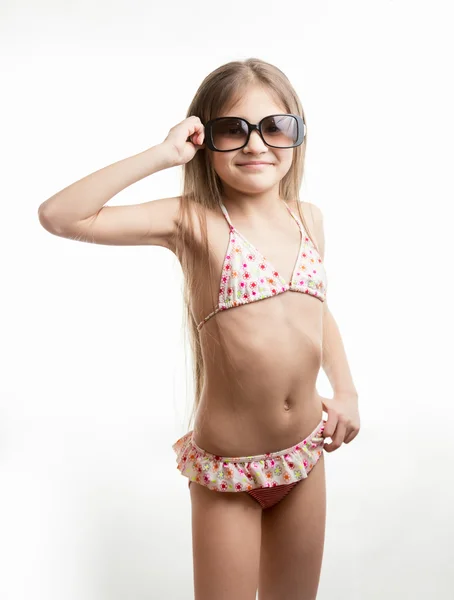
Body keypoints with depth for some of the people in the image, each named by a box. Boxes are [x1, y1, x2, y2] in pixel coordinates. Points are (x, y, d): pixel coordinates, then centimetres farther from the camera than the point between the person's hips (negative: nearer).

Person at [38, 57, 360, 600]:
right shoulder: (192, 221, -14)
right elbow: (58, 216, -24)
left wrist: (345, 391, 6)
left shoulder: (308, 218, 2)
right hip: (228, 470, -5)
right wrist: (160, 155, -23)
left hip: (306, 453, 5)